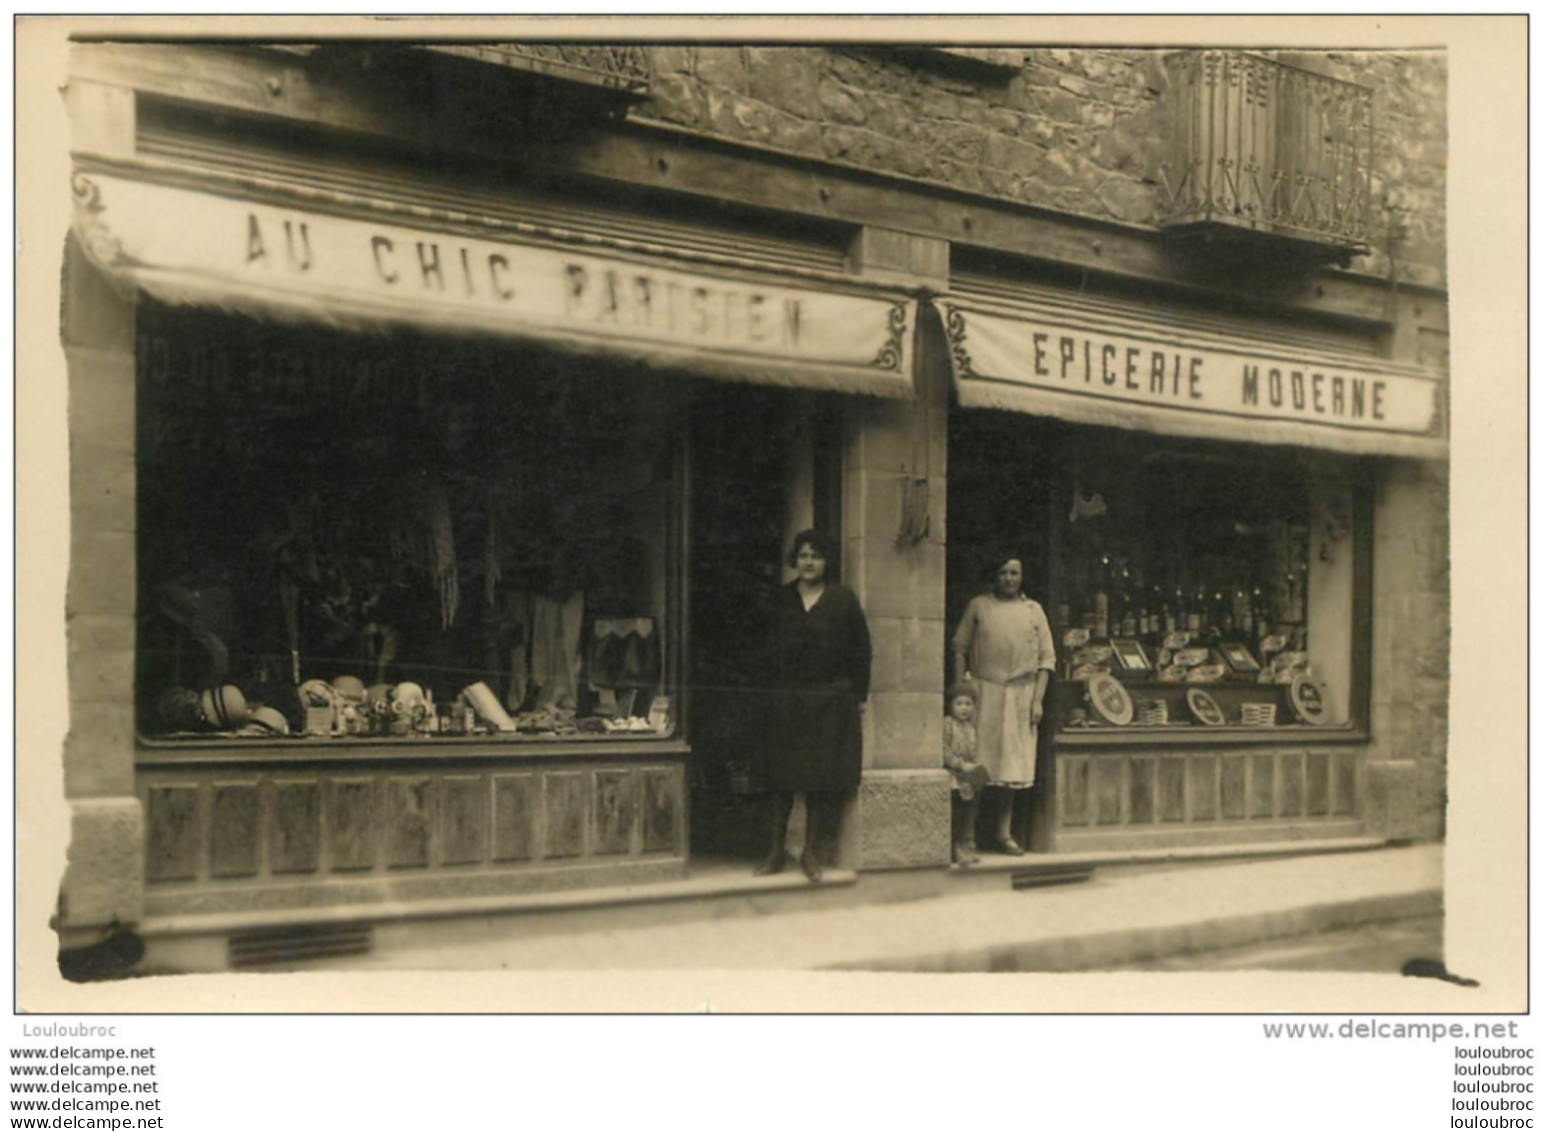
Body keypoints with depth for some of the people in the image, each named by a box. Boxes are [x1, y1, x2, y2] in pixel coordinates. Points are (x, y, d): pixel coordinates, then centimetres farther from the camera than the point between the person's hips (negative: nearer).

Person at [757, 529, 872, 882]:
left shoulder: (843, 599, 0)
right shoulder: (781, 599, 6)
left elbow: (861, 651, 2)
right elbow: (767, 647, 5)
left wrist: (858, 694, -1)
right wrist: (769, 689, -1)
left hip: (830, 701, -1)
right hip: (786, 700, 2)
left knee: (821, 778, 2)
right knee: (781, 775, 3)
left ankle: (812, 850, 12)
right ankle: (777, 848, 11)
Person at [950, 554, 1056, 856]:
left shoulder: (1033, 610, 10)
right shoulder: (978, 606, 7)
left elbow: (1047, 657, 8)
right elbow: (960, 648, 5)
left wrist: (1038, 699, -1)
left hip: (1021, 694, 2)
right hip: (983, 691, -2)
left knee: (1013, 763, 4)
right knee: (976, 763, -3)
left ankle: (1004, 832, 13)